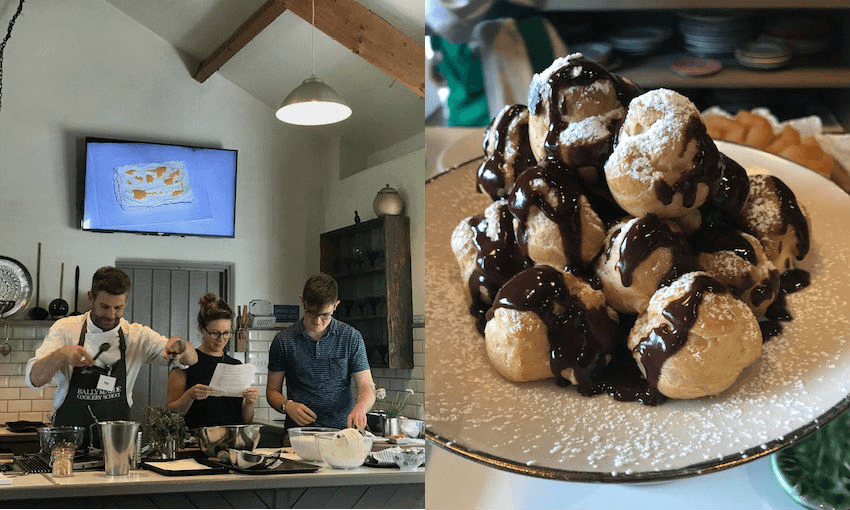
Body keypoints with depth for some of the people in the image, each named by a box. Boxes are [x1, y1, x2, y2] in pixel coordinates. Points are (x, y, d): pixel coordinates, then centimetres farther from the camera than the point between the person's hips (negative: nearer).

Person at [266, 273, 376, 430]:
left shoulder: (351, 338, 5)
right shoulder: (284, 341, 6)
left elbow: (367, 386, 3)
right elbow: (272, 391, 13)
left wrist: (359, 408, -18)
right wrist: (287, 405, -9)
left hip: (341, 428, 0)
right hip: (298, 433, 0)